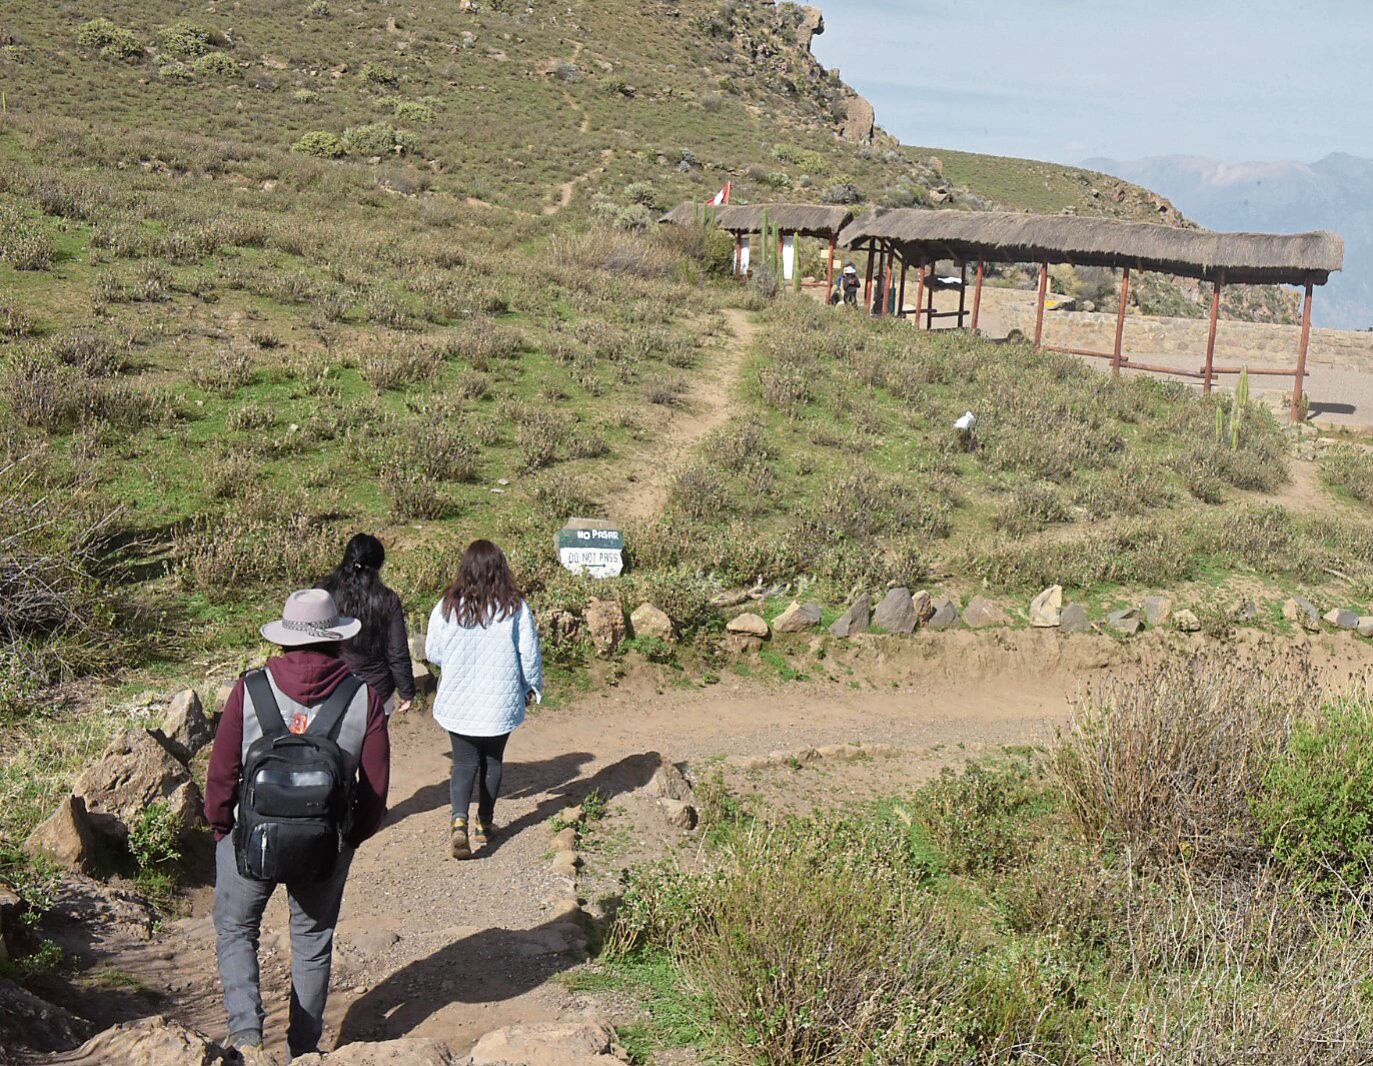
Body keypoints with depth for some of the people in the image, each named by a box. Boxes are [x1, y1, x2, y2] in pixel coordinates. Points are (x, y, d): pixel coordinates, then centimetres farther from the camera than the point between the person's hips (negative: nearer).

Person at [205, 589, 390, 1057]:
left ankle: (246, 1026, 4)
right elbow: (376, 782, -5)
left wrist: (220, 826, 10)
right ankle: (303, 1048, 29)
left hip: (252, 839, -1)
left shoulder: (251, 689, -13)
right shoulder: (364, 696, -11)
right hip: (326, 848, 1)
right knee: (313, 941, 19)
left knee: (235, 930, 21)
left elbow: (222, 769, -7)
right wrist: (354, 835, 11)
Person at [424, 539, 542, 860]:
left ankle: (459, 821, -13)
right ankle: (484, 824, 28)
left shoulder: (447, 606, -9)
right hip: (500, 701, 0)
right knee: (492, 760, 18)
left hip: (457, 700, 0)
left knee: (464, 762, 9)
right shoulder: (515, 607, -11)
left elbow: (432, 652, 0)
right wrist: (532, 687, 13)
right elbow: (529, 654, -5)